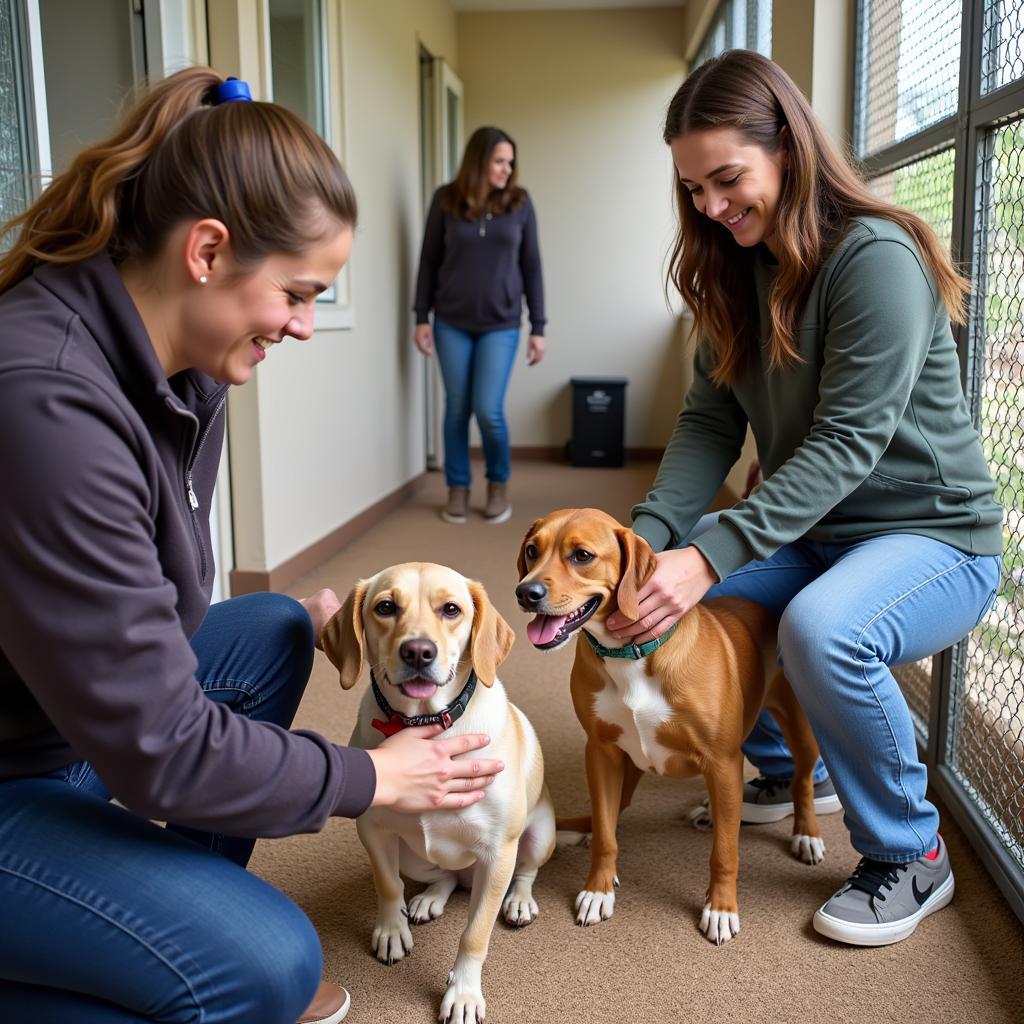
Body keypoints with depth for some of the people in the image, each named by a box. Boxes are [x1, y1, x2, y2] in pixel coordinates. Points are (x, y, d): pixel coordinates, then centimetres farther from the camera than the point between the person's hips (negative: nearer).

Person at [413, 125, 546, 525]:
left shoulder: (520, 203, -1)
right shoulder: (446, 199, -2)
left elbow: (531, 267, 2)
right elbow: (429, 260, 3)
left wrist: (538, 328, -1)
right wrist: (422, 317, -2)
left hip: (501, 324, -1)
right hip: (451, 322, 1)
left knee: (488, 410, -7)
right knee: (457, 408, 6)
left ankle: (499, 484, 17)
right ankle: (458, 488, 21)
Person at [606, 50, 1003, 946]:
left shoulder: (876, 258, -20)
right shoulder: (738, 270, 3)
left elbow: (847, 442, -26)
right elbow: (710, 422, -3)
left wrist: (713, 555, -35)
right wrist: (651, 533, -20)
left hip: (931, 537, -8)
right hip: (812, 533, 8)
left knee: (822, 630, -37)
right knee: (659, 592, -6)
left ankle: (910, 856, -7)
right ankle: (793, 768, 18)